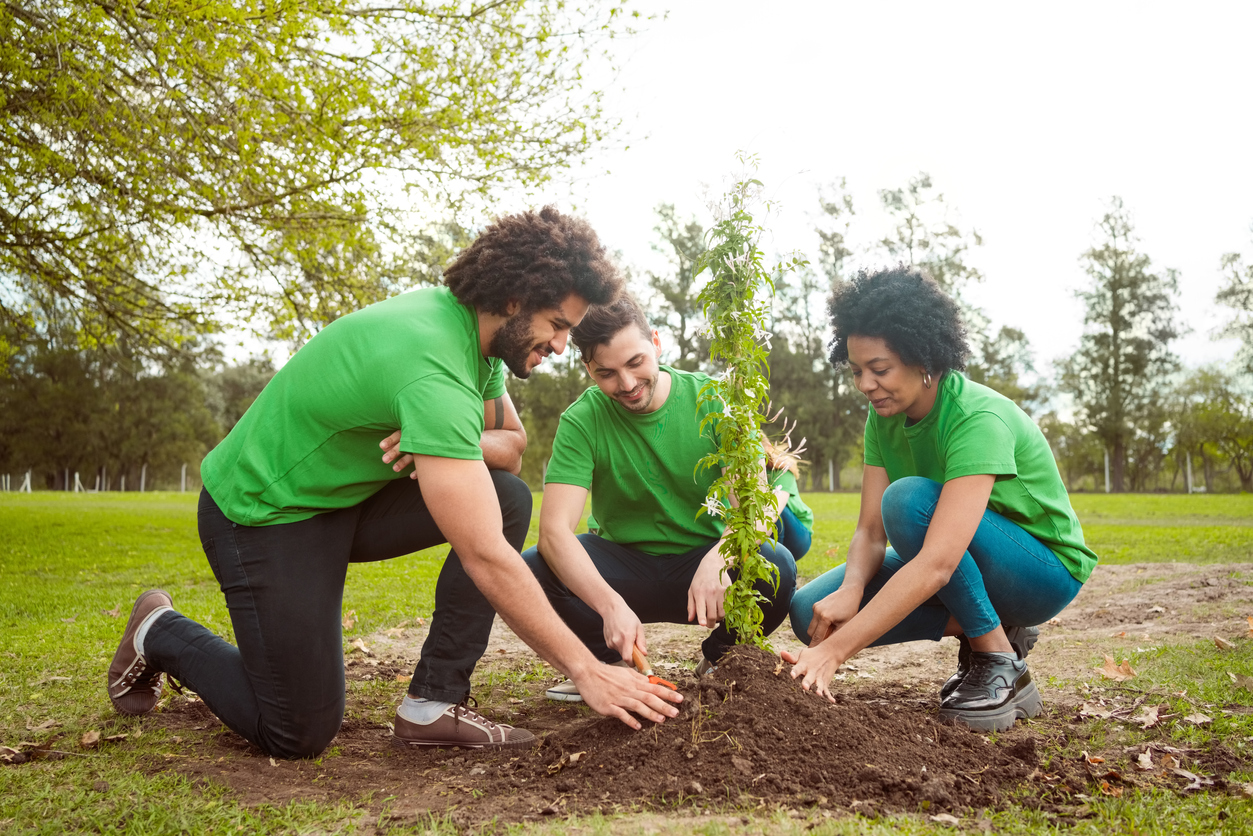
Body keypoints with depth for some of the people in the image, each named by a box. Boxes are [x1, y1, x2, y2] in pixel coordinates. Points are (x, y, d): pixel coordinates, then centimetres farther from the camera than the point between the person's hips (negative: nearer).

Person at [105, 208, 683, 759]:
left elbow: (512, 445, 5)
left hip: (349, 496, 8)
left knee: (508, 499, -12)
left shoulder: (476, 329, -6)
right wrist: (585, 670, -31)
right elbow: (485, 558, -36)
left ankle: (433, 704, -6)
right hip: (262, 512, -8)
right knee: (300, 735, -4)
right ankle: (160, 635, 20)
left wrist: (450, 447, -20)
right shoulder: (432, 368, -34)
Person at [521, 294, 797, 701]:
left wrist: (719, 557, -40)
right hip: (623, 567, 0)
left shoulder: (713, 401, -10)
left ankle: (718, 657, 2)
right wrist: (610, 604, -41)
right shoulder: (582, 421, -12)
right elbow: (554, 530, -23)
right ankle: (610, 662, 1)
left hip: (703, 559, 0)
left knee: (776, 568, -32)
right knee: (531, 569, -28)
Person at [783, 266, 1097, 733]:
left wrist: (835, 650, -44)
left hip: (1046, 570, -7)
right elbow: (870, 531, -8)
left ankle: (1003, 669, -16)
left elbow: (936, 565, -40)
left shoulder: (978, 419, -30)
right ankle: (984, 628, 1)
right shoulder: (884, 417, -6)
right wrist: (851, 588, -31)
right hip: (948, 566, 7)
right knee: (812, 611, -13)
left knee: (910, 498, -34)